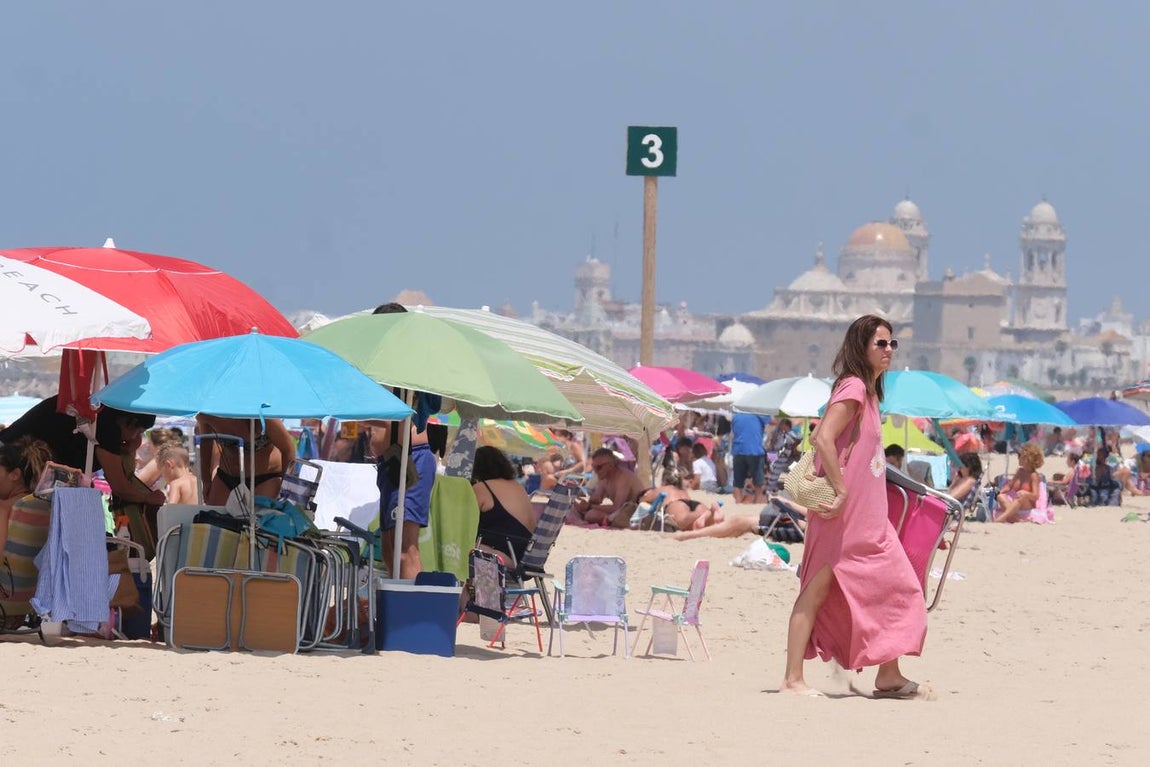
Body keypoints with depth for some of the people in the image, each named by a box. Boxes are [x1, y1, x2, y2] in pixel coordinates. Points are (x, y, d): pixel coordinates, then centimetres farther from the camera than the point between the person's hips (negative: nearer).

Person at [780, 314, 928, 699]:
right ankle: (793, 679, -6)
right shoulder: (853, 387, -13)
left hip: (868, 518, 10)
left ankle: (889, 677, 13)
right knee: (819, 588, -7)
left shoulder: (869, 392, 17)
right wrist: (841, 491, -24)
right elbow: (823, 438, -24)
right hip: (842, 512, -10)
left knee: (893, 588, 9)